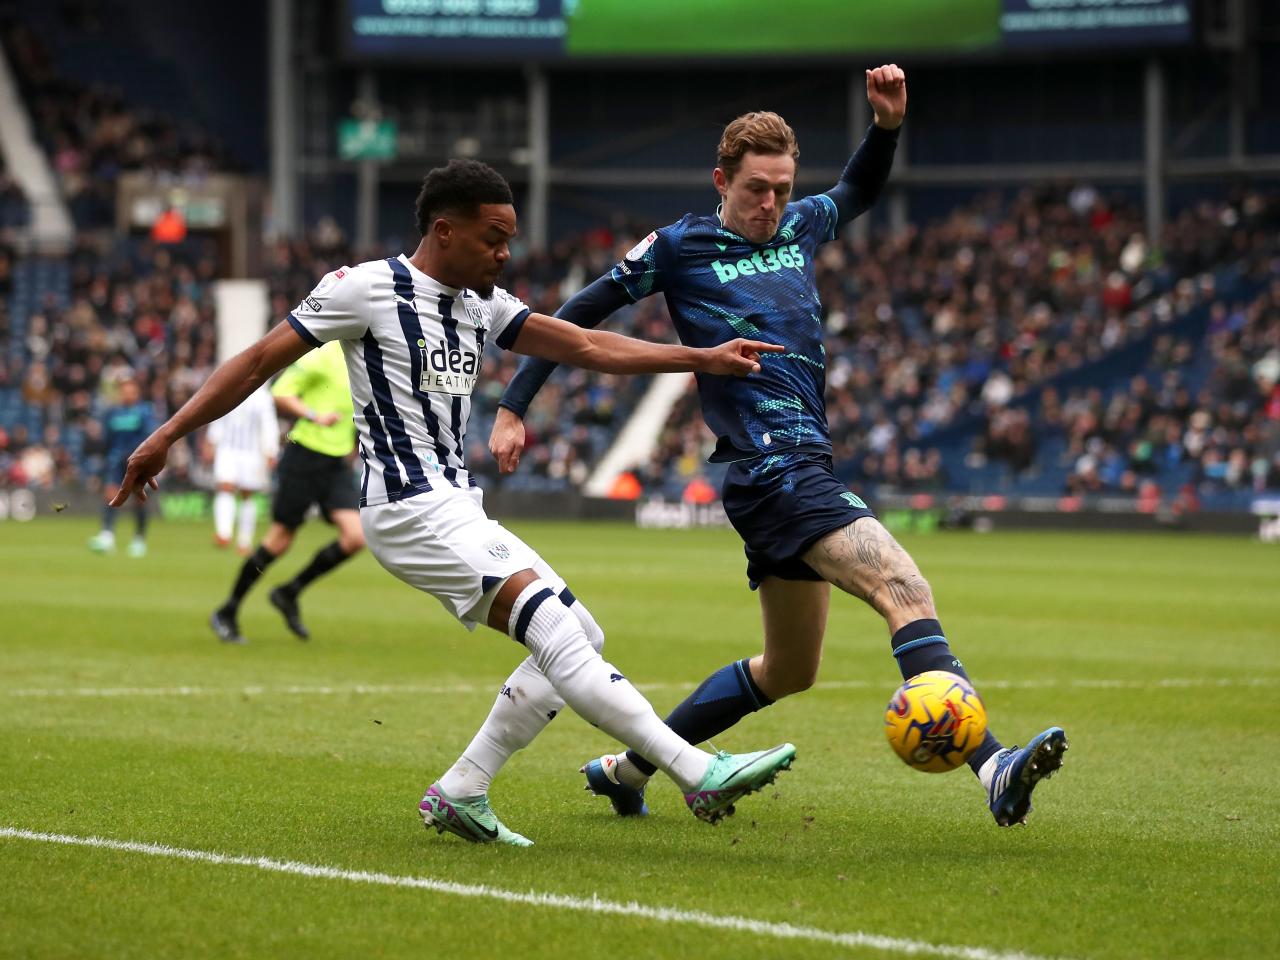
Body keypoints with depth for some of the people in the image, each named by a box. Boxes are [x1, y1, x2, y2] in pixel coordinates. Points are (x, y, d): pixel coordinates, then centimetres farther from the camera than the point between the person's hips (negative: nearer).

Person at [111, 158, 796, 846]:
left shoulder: (481, 306, 15)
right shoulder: (368, 288, -7)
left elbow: (589, 347, 14)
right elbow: (259, 361, -3)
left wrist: (702, 359, 6)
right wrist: (166, 436, -6)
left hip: (458, 512, 10)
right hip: (410, 507, -10)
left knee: (580, 636, 6)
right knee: (557, 629, -20)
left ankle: (458, 794, 6)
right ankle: (699, 774, -26)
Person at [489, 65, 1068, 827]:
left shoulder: (800, 227, 16)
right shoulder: (681, 248, -1)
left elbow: (860, 192, 36)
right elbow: (575, 317, 7)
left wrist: (888, 124, 17)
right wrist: (513, 409, 5)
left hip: (805, 470, 9)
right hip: (770, 470, -9)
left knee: (789, 671, 19)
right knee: (909, 593, -25)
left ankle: (630, 767, 29)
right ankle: (994, 768, -39)